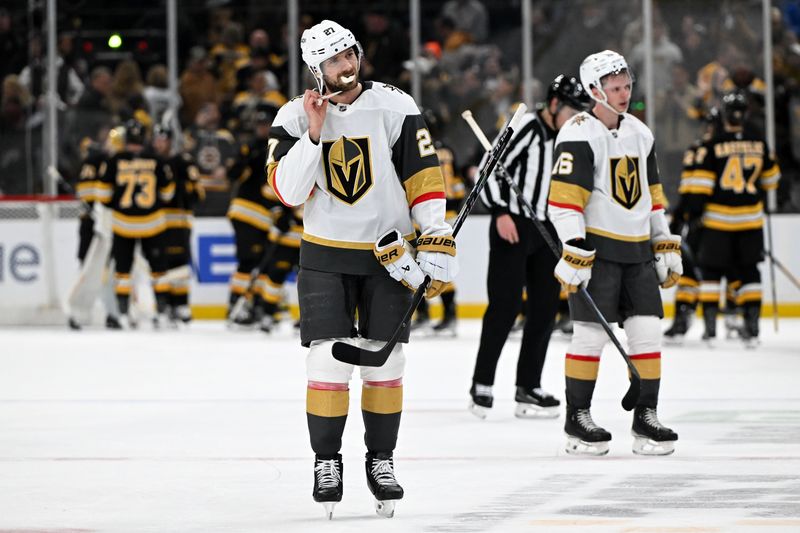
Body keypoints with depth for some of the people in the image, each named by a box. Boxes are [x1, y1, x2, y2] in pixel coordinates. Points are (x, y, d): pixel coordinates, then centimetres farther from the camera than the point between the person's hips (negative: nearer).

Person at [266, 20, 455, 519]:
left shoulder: (395, 107, -7)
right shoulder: (295, 117, -4)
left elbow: (424, 174, -7)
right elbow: (288, 191, -11)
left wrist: (437, 240, -13)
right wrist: (313, 134, -21)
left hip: (387, 255, 0)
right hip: (325, 256, 0)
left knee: (385, 363, 4)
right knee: (329, 361, -7)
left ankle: (381, 459, 17)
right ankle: (327, 461, 6)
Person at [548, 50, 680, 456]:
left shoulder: (640, 133, 13)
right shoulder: (578, 135, -11)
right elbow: (563, 198, -17)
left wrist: (666, 247, 18)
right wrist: (574, 253, -23)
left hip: (637, 249, 7)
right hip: (596, 247, -7)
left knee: (647, 331, 3)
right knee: (590, 333, -5)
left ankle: (646, 418, 8)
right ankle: (577, 420, 4)